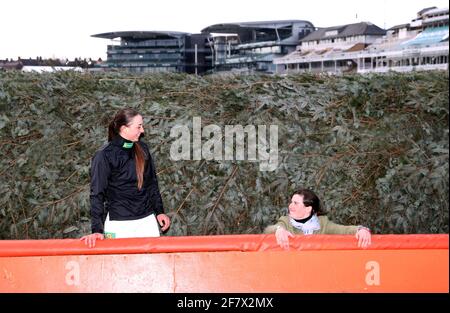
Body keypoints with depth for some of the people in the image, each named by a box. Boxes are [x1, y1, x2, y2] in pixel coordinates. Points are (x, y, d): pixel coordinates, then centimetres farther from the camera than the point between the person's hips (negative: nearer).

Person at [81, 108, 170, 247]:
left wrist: (159, 211, 13)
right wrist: (97, 229, -16)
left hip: (147, 219, 5)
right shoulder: (104, 155, -9)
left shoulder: (142, 149, 6)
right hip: (119, 223, -5)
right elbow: (97, 193, -11)